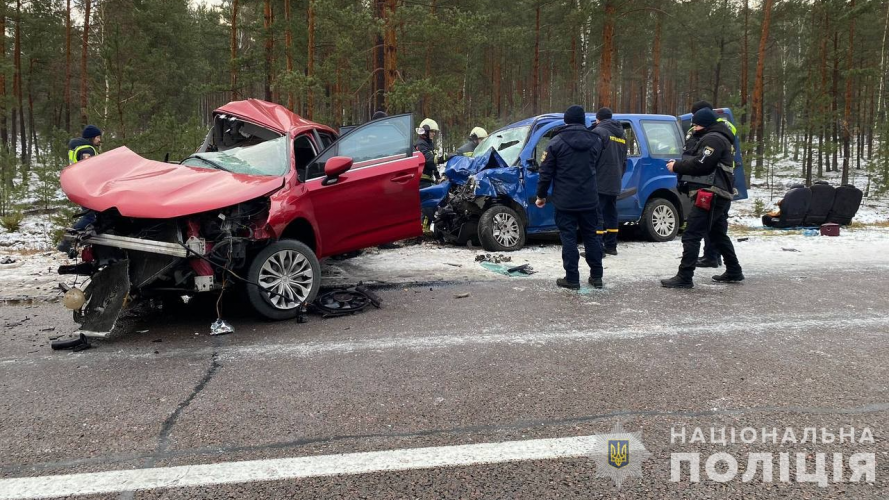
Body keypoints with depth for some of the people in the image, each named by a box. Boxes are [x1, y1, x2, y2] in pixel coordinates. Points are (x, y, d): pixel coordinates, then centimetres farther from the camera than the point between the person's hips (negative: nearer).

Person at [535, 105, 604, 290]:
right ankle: (596, 276, 18)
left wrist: (541, 195, 4)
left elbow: (546, 172, -6)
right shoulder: (595, 140, 4)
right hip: (589, 199, 4)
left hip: (565, 200, -3)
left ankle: (572, 278, 1)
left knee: (568, 238, 1)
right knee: (591, 236, 14)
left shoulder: (557, 141, -6)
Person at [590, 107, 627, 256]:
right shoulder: (621, 135, 17)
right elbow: (624, 160, 21)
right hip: (614, 183, 8)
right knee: (611, 213, 14)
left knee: (597, 214, -7)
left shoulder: (599, 131, -9)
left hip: (599, 182, -8)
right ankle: (611, 246, 17)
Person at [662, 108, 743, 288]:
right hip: (718, 195, 11)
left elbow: (700, 164, -21)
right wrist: (679, 165, 7)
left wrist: (677, 166, -9)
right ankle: (734, 272, 30)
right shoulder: (715, 138, 24)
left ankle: (684, 277, -14)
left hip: (710, 195, -11)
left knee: (691, 236, -13)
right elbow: (702, 163, 21)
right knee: (719, 235, 21)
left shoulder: (712, 139, -11)